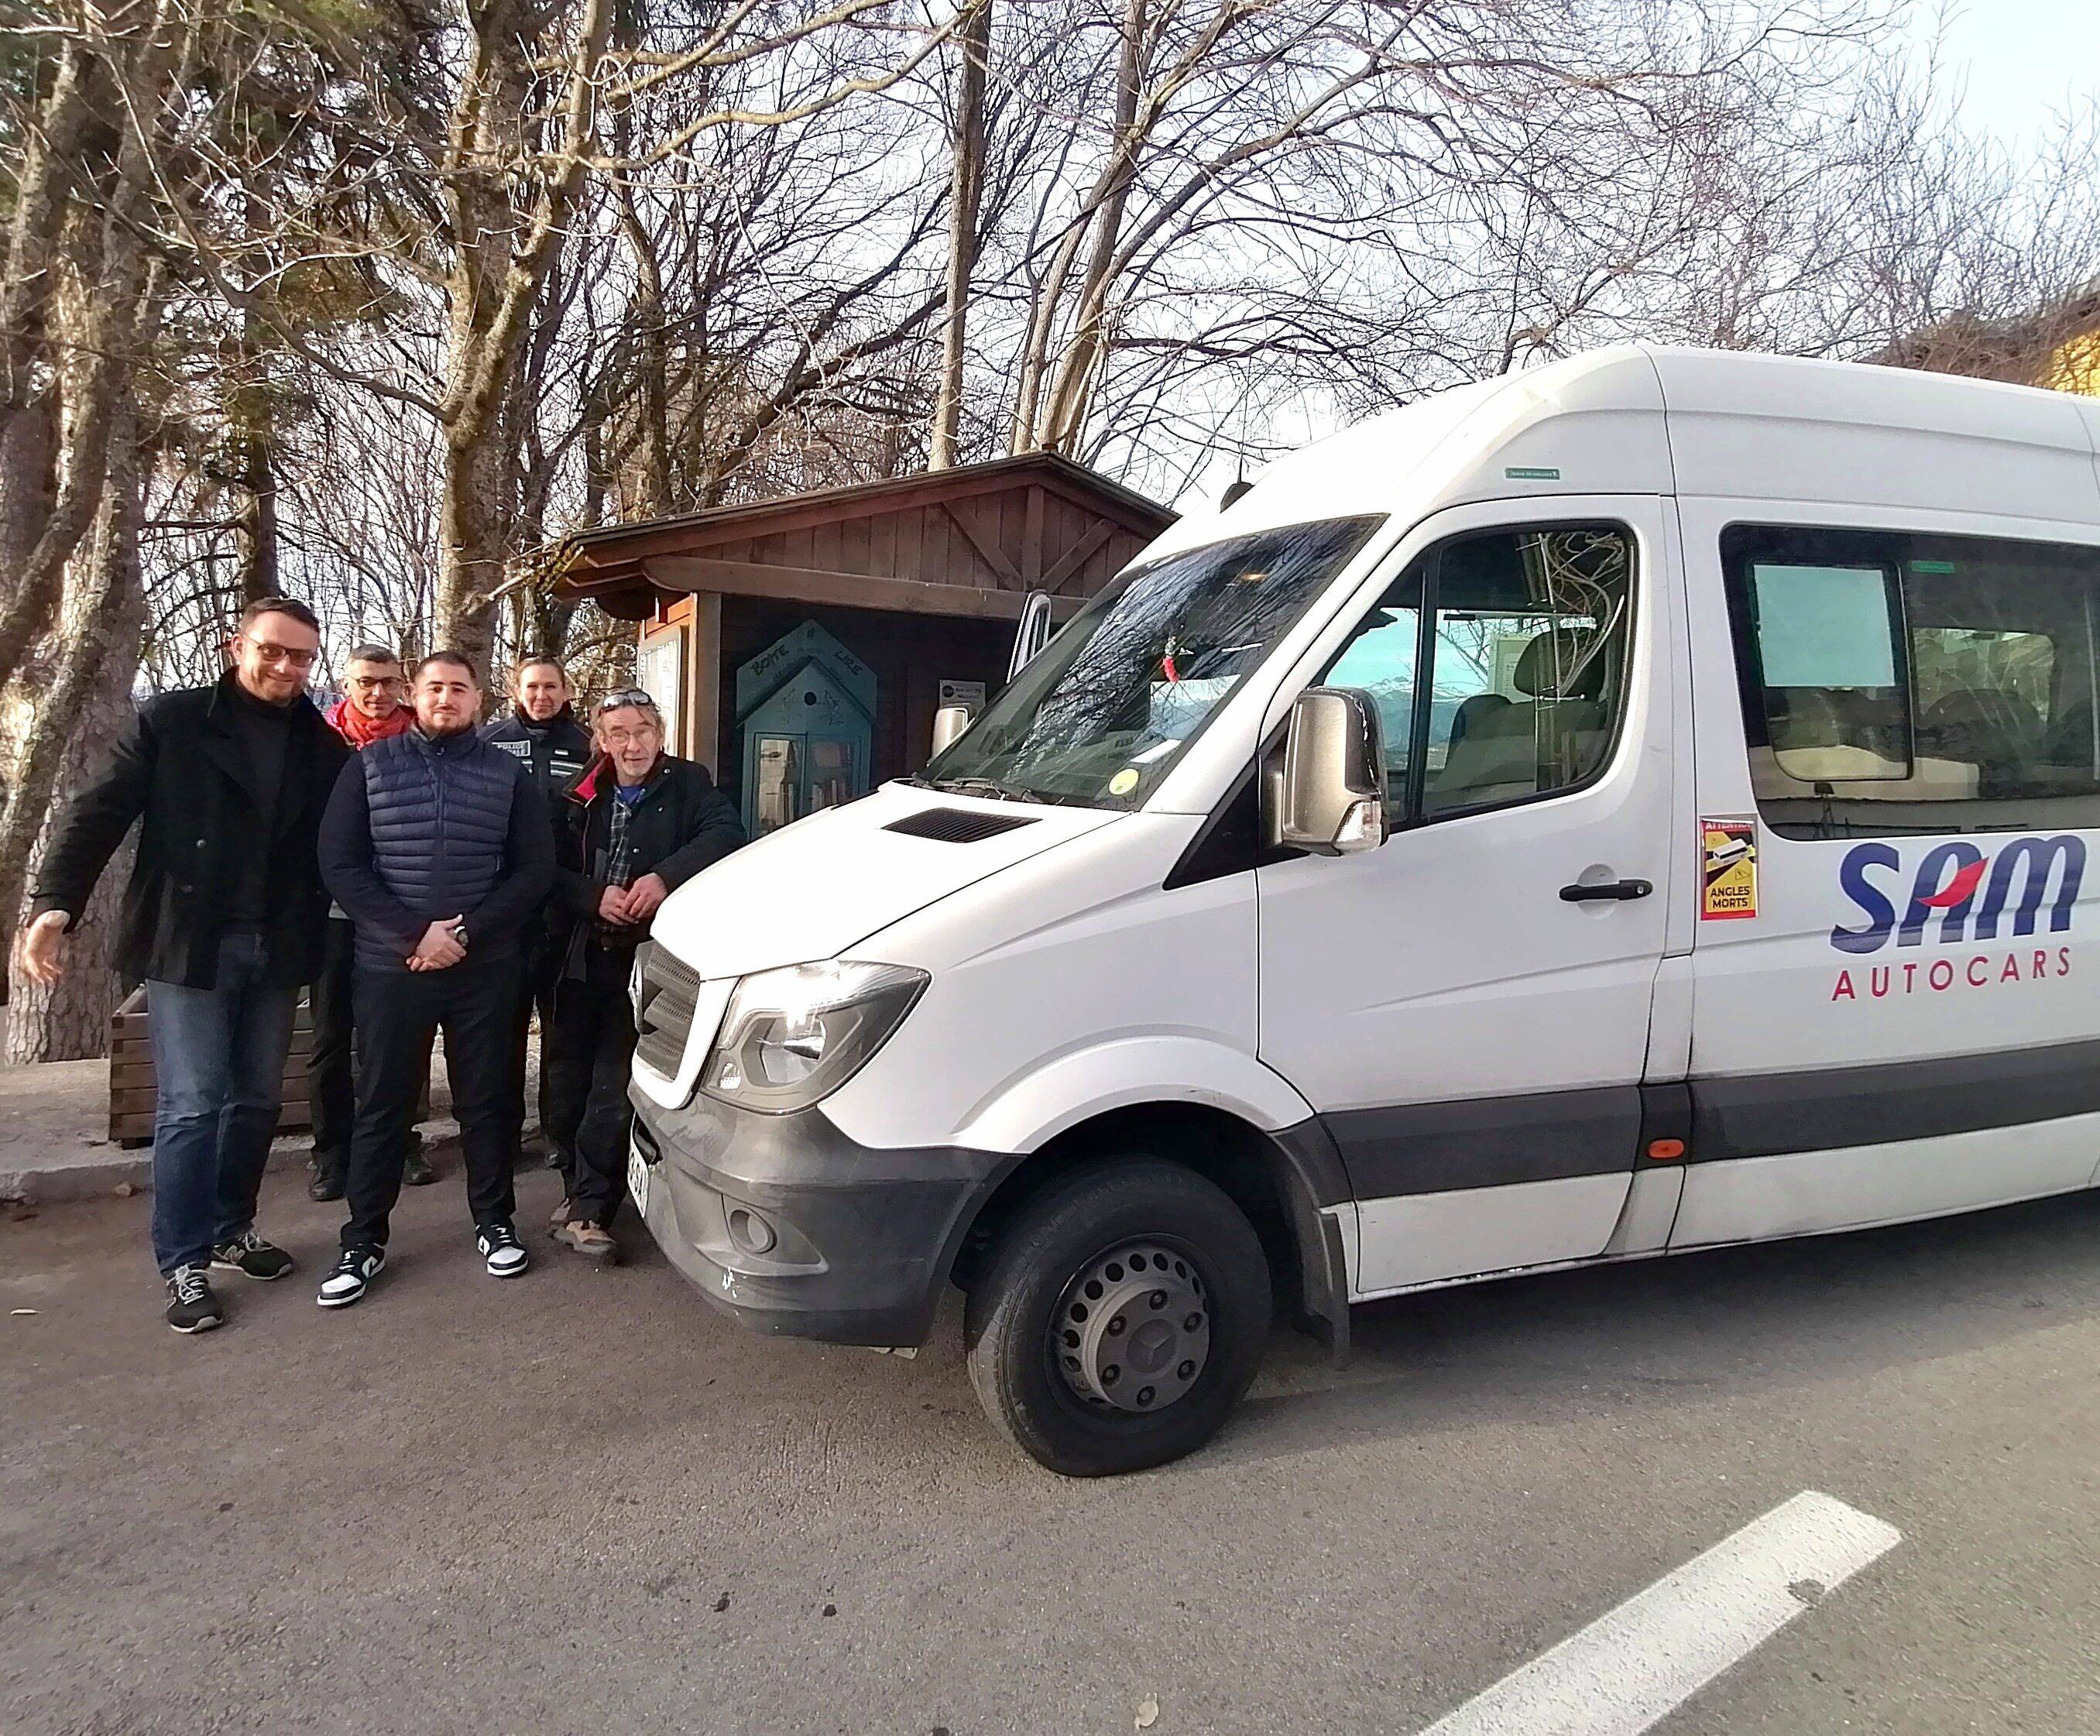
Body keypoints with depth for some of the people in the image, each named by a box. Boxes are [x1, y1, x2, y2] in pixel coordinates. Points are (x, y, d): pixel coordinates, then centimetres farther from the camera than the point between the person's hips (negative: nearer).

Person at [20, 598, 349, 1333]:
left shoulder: (324, 747, 6)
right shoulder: (172, 720, -3)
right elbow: (101, 812, -9)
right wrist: (55, 903, -22)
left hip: (275, 949, 4)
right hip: (188, 943, -3)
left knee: (256, 1100, 13)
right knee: (190, 1104, -1)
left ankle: (232, 1230, 30)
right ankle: (185, 1264, 10)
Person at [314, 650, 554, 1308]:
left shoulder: (509, 775, 5)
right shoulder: (369, 767, 4)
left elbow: (535, 870, 0)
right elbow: (340, 865, -4)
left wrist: (466, 932, -12)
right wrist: (415, 934, -14)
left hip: (486, 969, 1)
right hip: (389, 966, 0)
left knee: (487, 1099, 8)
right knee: (381, 1105, 6)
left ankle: (494, 1222, 23)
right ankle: (364, 1241, 17)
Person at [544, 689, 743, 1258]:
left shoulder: (687, 784, 0)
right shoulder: (582, 796, 11)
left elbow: (725, 830, -18)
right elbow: (551, 867, 5)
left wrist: (665, 876, -30)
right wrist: (596, 895, -15)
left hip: (643, 961, -4)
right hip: (580, 959, 4)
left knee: (613, 1090, -6)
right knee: (565, 1081, 10)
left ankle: (588, 1210, 3)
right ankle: (578, 1188, 30)